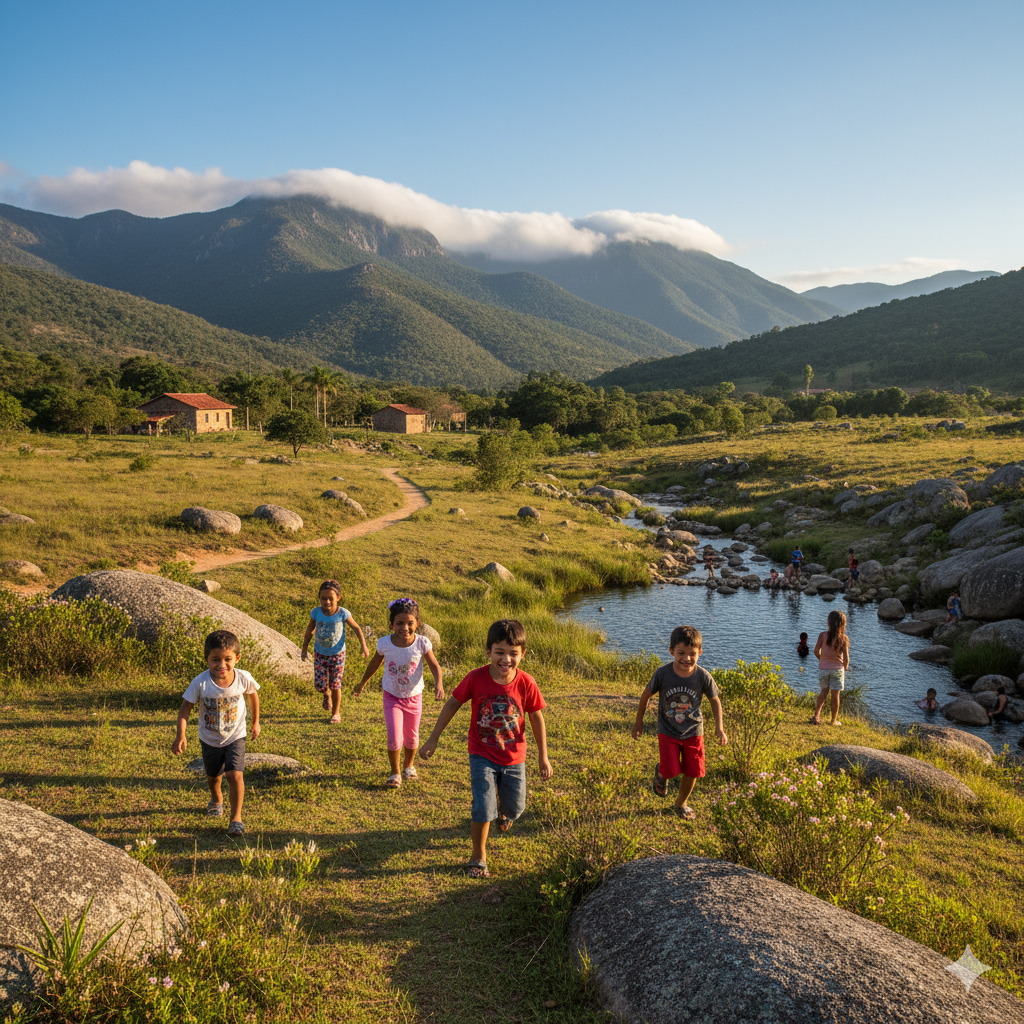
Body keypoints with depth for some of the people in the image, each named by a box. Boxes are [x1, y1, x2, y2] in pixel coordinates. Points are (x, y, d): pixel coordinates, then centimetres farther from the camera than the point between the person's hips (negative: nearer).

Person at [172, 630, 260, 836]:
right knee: (213, 776, 22)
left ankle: (236, 818, -1)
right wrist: (180, 736, -30)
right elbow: (185, 707, -19)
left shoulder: (243, 678, -21)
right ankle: (216, 800, 56)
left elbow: (253, 694, 0)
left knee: (235, 775, -18)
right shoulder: (200, 682, -26)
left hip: (235, 736, -1)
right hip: (210, 739, 1)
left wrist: (256, 722, 10)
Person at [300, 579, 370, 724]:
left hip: (338, 654, -1)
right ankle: (327, 695, 37)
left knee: (335, 685, 2)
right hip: (320, 653, 1)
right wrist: (304, 648, 9)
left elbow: (356, 627, -5)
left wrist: (363, 644, -12)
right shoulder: (316, 613, -16)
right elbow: (310, 629, 2)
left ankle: (336, 712, 23)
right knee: (320, 685, 0)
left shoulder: (343, 614, -20)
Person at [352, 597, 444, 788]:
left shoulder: (422, 643, -20)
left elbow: (434, 666, -10)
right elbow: (375, 663, 2)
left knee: (412, 736, 16)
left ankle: (408, 765, 44)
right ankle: (395, 773, 13)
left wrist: (439, 684, -29)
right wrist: (362, 683, 14)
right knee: (395, 738, -9)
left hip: (414, 697, 1)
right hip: (392, 697, -1)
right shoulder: (385, 643, -17)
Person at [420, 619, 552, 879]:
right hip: (482, 756, -2)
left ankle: (505, 812, 55)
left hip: (514, 759, 2)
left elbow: (536, 718, -5)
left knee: (515, 808, 16)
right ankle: (478, 858, 14)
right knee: (483, 809, -10)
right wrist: (433, 739, -2)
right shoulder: (476, 679, -20)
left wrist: (543, 757, 1)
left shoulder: (526, 683, -18)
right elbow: (453, 704, -5)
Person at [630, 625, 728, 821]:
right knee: (671, 771, -10)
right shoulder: (663, 674, -21)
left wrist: (719, 728, -8)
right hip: (668, 732, -1)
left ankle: (681, 804, 34)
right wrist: (638, 721, 4)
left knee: (692, 772, 5)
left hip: (693, 732, 2)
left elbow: (715, 700, 0)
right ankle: (660, 771, 30)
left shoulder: (703, 677, -18)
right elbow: (646, 694, -4)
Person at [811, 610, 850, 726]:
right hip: (837, 669, -1)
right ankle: (833, 720, 17)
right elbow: (846, 658, -12)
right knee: (835, 695, 9)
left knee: (824, 692, 19)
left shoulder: (822, 635, -12)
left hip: (823, 668, 1)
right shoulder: (844, 639, -12)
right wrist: (845, 667, 9)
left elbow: (816, 651, -3)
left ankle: (817, 715, 6)